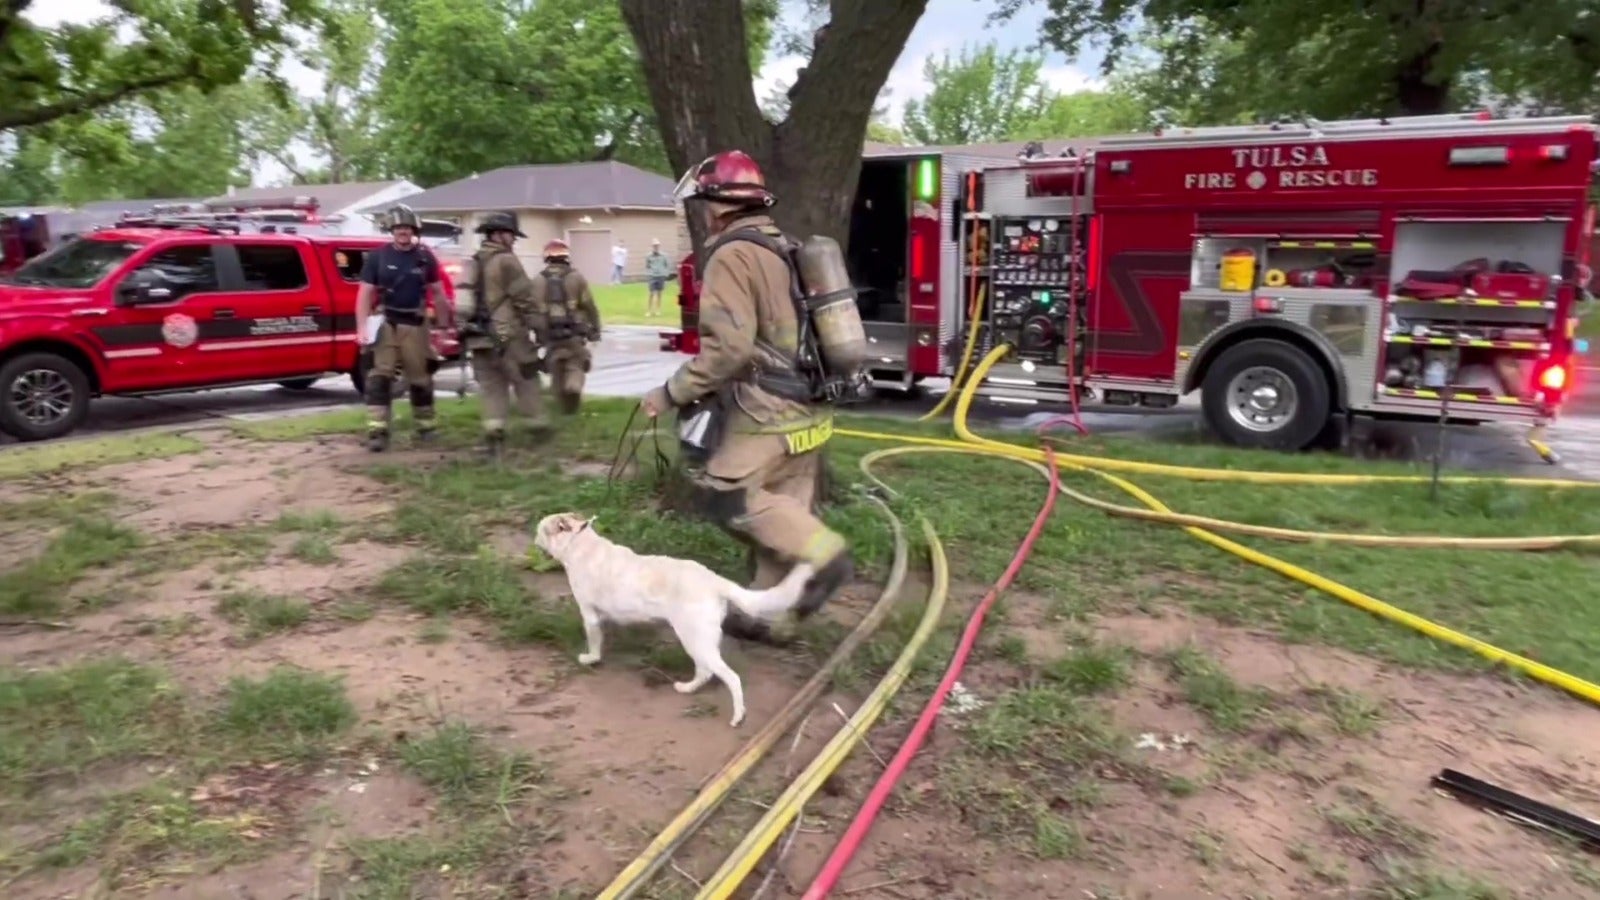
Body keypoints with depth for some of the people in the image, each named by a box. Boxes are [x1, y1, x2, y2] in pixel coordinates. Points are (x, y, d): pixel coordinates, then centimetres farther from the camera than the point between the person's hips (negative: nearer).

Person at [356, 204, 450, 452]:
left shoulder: (425, 257, 5)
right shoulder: (378, 256, 1)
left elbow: (437, 293, 11)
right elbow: (365, 293, 0)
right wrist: (362, 327, -10)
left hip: (416, 324, 1)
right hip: (386, 323, -1)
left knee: (420, 378, 8)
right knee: (380, 376, -8)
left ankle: (425, 427, 23)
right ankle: (377, 431, -10)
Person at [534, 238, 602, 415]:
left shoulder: (537, 281, 6)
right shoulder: (577, 277, 0)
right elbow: (589, 306, -3)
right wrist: (595, 329, 5)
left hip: (549, 334, 2)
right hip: (574, 333, -2)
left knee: (557, 371, 13)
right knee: (575, 366, 7)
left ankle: (564, 405, 19)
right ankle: (574, 386, -23)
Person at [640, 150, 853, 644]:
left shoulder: (731, 255, -12)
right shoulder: (785, 248, 17)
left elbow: (729, 346, -22)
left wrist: (672, 393, -13)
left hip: (770, 410, -9)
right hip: (807, 407, 9)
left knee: (726, 493, -3)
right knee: (781, 507, 11)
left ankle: (822, 554, -6)